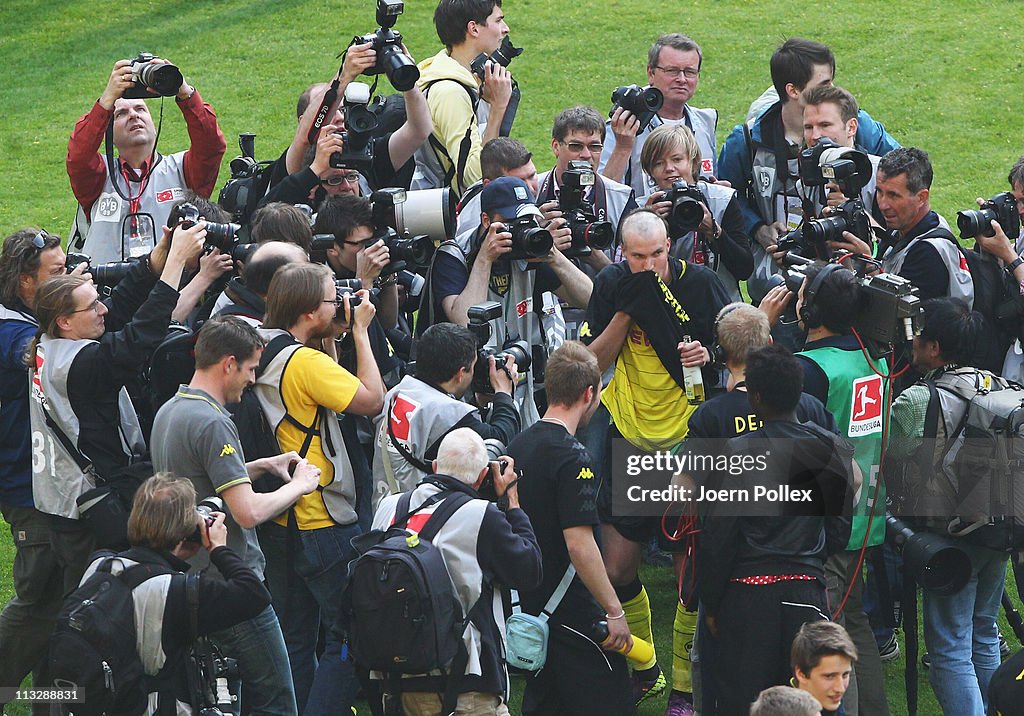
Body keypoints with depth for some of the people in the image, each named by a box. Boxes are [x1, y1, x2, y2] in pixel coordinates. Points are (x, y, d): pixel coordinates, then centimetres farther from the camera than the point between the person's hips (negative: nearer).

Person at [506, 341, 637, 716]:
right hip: (572, 613, -9)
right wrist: (615, 612, -20)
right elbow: (580, 544, -24)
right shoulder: (571, 456, -18)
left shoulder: (520, 445, 9)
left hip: (531, 603, 9)